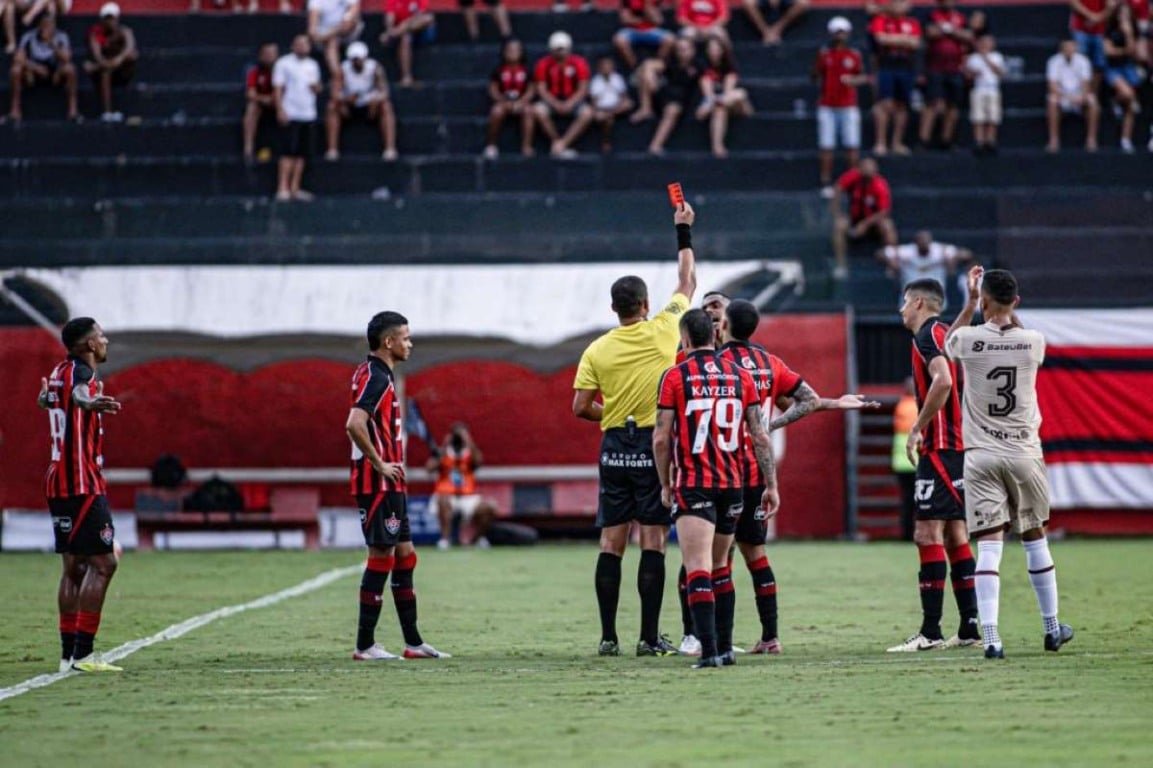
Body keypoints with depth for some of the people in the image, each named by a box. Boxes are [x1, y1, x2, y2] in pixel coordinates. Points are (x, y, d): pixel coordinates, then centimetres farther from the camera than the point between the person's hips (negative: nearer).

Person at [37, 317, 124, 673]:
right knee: (102, 563, -9)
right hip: (83, 483, -10)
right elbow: (78, 393, -38)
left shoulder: (58, 373, 13)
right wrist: (90, 402, -59)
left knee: (75, 567, 11)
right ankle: (82, 652, -15)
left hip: (59, 483, 10)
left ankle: (68, 653, 10)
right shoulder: (82, 372, -13)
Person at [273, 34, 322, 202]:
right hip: (291, 115, -6)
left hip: (309, 116, 6)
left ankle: (294, 188, 9)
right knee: (289, 153, -12)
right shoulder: (283, 63, 0)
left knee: (302, 154, 4)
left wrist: (316, 87, 0)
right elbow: (278, 89, -5)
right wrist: (280, 110, -15)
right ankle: (283, 188, -15)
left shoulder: (312, 65, 18)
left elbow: (317, 88, 24)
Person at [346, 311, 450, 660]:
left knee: (404, 556, 12)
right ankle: (365, 645, -2)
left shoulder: (381, 375, 16)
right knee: (381, 558, -6)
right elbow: (354, 424, -29)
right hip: (377, 484, -10)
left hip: (390, 484, 10)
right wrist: (379, 464, -22)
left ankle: (413, 642, 16)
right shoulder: (375, 377, -15)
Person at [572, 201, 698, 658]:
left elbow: (581, 408, -2)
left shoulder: (597, 351, 0)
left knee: (611, 543, 5)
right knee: (653, 542, -2)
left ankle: (608, 637, 4)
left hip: (615, 449, 2)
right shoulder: (662, 332, -5)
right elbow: (687, 283, 9)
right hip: (655, 446, -2)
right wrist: (684, 232, 19)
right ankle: (649, 637, -5)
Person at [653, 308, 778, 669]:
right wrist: (771, 485, 10)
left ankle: (709, 650, -22)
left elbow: (661, 438, -6)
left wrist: (665, 484, 8)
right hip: (732, 484, 5)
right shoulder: (739, 374, 5)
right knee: (720, 568, 19)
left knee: (698, 570, -10)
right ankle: (725, 648, 20)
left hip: (693, 486, -5)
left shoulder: (674, 376, -5)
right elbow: (760, 436, 4)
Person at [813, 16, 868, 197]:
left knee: (852, 146, -2)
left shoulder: (854, 55, 6)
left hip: (848, 107, 1)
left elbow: (862, 77, 10)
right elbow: (815, 76, 4)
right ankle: (826, 184, 4)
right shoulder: (824, 54, 4)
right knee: (826, 147, -2)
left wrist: (854, 80, -11)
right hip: (827, 106, -1)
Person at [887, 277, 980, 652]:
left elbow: (943, 381, -24)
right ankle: (969, 626, 11)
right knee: (954, 535, 11)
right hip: (962, 446, 10)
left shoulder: (928, 335, -8)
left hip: (942, 448, -10)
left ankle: (931, 631, -16)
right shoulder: (947, 334, 19)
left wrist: (917, 429, -18)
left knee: (928, 533, -11)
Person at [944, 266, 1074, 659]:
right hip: (1024, 453, 1)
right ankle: (1052, 628, 26)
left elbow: (949, 342, 17)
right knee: (1035, 539, 15)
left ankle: (990, 637, -16)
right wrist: (1008, 312, 19)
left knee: (988, 545, -6)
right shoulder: (1033, 341, -5)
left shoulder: (969, 340, -8)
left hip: (982, 457, -1)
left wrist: (970, 303, 21)